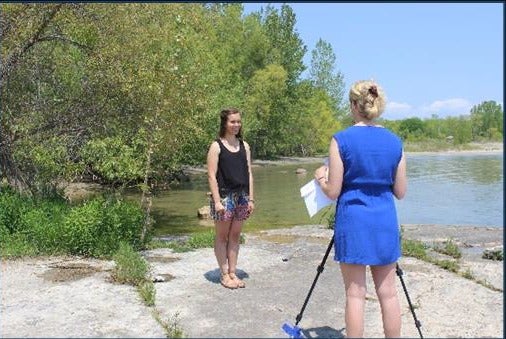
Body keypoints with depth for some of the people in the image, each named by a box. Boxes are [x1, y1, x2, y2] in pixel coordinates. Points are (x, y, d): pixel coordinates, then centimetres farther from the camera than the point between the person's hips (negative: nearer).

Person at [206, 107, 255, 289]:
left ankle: (233, 272, 21)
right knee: (222, 236, 6)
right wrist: (217, 201, -15)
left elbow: (249, 173, 10)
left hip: (242, 196, 5)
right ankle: (224, 274, 16)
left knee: (235, 236, 11)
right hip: (224, 195, -5)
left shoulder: (244, 145, 9)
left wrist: (251, 198, 6)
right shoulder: (216, 146, -5)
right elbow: (211, 175, -9)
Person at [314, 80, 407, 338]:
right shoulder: (395, 142, 3)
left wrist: (320, 176, 11)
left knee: (355, 294, 4)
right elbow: (400, 192, 6)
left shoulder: (341, 140, -9)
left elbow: (333, 191, -9)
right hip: (385, 220, 4)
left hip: (353, 220, -4)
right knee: (388, 292, 13)